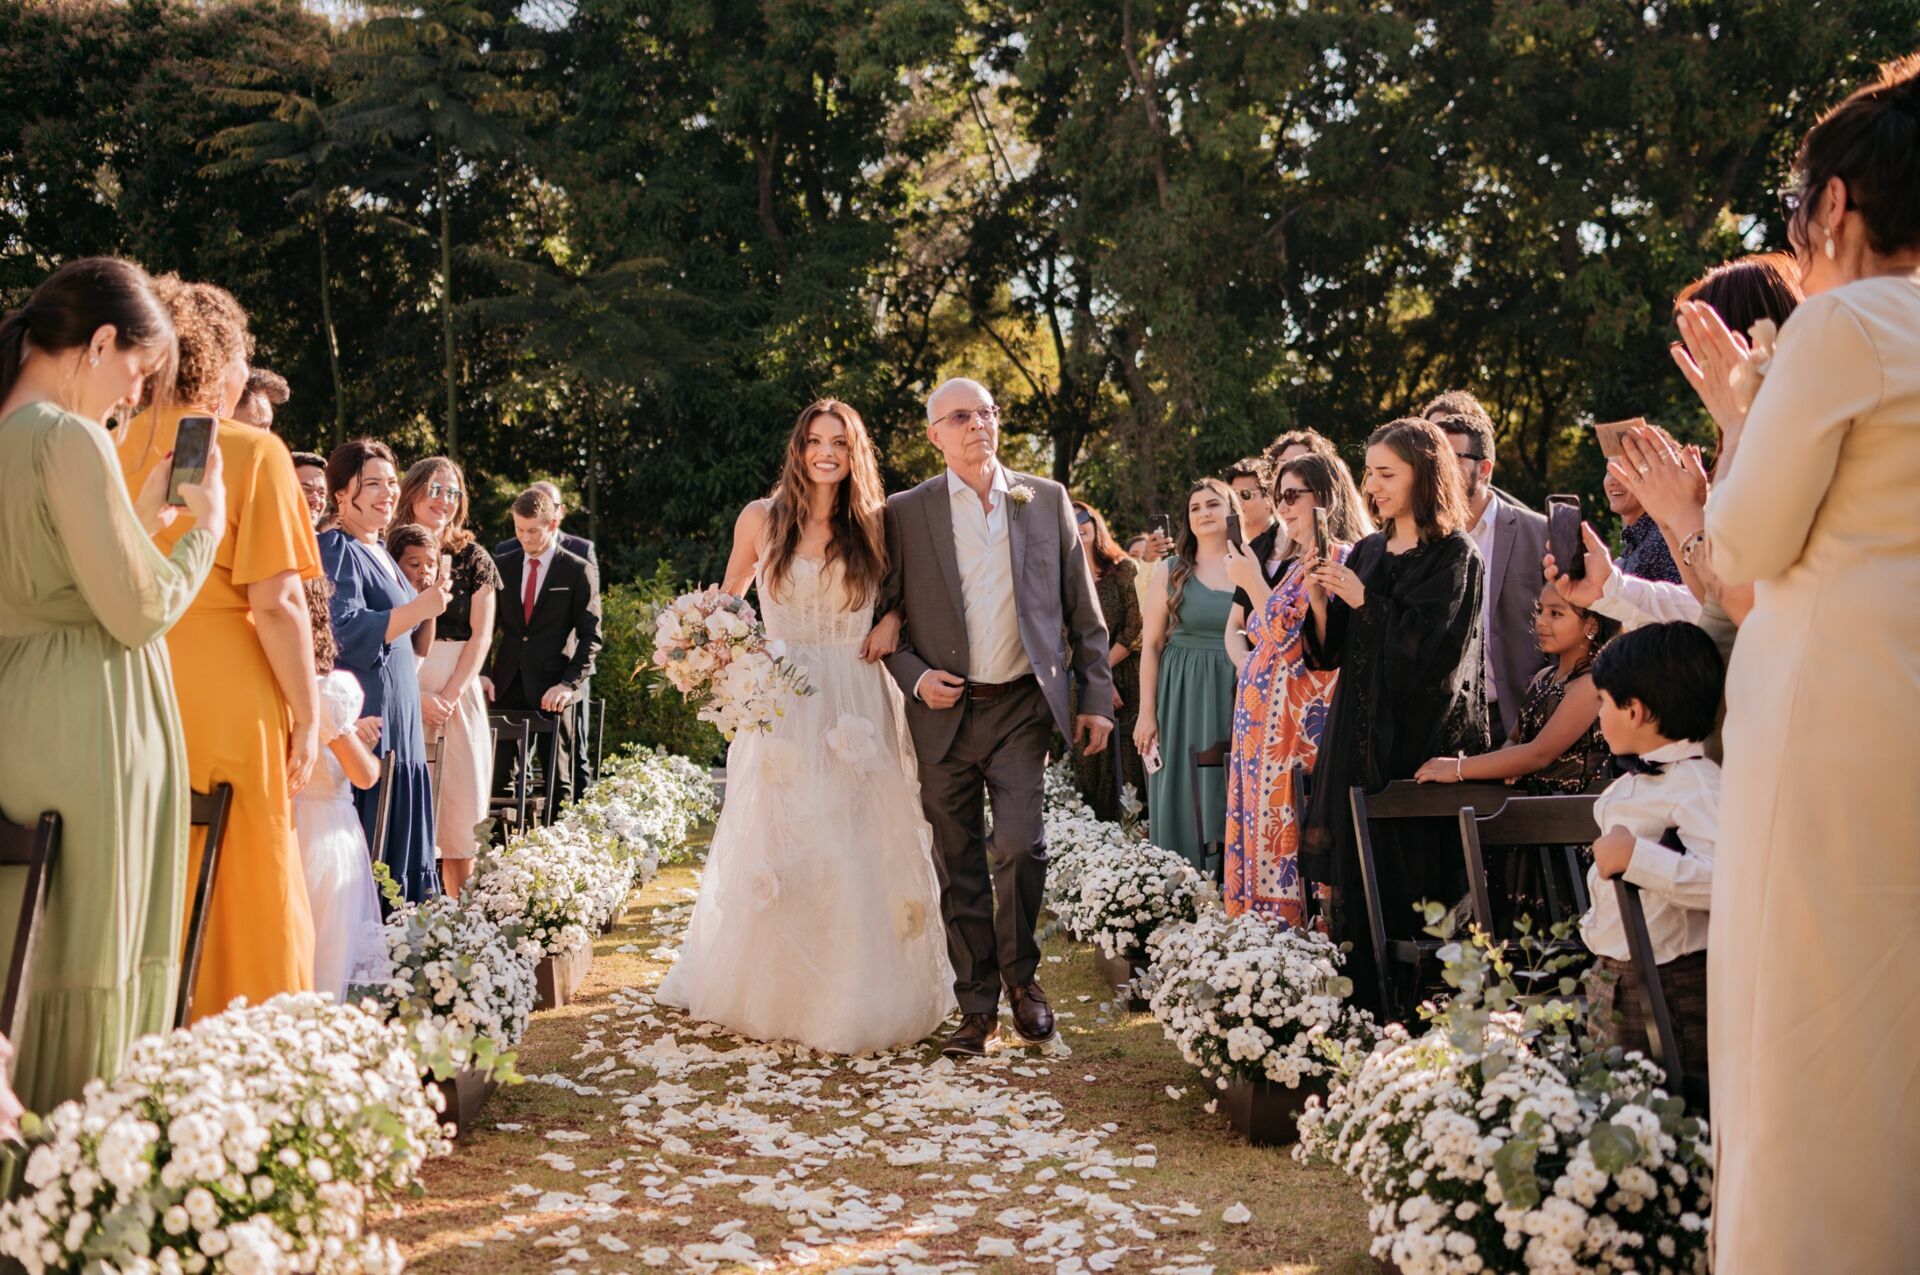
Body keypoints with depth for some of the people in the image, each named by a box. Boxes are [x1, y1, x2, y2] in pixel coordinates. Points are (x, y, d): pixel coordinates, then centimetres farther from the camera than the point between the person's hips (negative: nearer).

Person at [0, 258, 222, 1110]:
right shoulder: (72, 440, -14)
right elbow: (138, 612, -14)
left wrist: (145, 516, 18)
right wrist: (205, 526, 0)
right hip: (87, 732, -9)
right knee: (91, 959, -1)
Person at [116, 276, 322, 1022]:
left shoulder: (114, 452, 6)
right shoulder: (251, 452, -8)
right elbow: (275, 604, -12)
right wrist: (306, 714, -4)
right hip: (225, 707, -5)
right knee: (245, 902, 6)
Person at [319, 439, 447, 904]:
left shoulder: (378, 552, 18)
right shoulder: (336, 550, -8)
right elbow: (345, 632, -21)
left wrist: (432, 604, 3)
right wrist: (418, 608, -26)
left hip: (399, 723, 9)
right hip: (364, 722, -9)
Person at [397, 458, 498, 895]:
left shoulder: (473, 558, 8)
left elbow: (481, 635, 3)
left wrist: (449, 695, -8)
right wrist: (417, 696, -11)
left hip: (459, 690, 1)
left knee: (461, 806, 0)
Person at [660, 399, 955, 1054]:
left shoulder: (875, 524, 4)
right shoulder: (761, 518, 4)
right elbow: (728, 601, 16)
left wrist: (894, 619, -3)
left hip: (857, 702, 0)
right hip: (781, 704, 0)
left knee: (859, 849, 1)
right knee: (774, 847, 2)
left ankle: (857, 998, 14)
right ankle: (771, 992, 19)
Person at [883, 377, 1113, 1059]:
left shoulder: (1046, 499, 6)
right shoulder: (906, 512, 3)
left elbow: (1083, 609, 9)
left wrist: (1096, 695, 4)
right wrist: (915, 676, -9)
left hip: (1023, 704, 0)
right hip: (945, 712, 0)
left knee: (1021, 845, -13)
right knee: (959, 867, 5)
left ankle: (1021, 974, 14)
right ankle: (977, 1006, 19)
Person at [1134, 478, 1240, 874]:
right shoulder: (1170, 571, 5)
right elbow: (1151, 644, 3)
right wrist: (1146, 713, -3)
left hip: (1240, 700, 0)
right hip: (1183, 700, 0)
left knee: (1236, 802, 2)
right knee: (1185, 801, 1)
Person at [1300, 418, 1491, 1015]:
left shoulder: (1455, 557, -5)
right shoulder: (1367, 552, 14)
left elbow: (1429, 647, -16)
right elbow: (1332, 651, 12)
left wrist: (1363, 600, -13)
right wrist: (1319, 601, -5)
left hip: (1421, 742, -6)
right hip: (1359, 741, 6)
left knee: (1416, 891, -4)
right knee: (1356, 886, 4)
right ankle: (1364, 1008, 11)